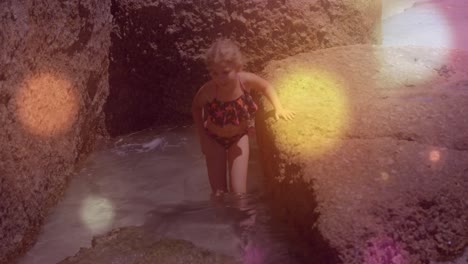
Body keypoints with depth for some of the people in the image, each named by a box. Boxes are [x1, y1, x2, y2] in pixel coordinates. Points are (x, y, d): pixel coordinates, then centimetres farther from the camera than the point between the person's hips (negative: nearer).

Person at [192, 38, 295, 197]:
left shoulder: (246, 80, -29)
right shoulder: (208, 91, -31)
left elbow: (266, 87, -4)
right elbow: (196, 107, -7)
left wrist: (278, 108, -10)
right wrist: (202, 138, -7)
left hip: (239, 137, 1)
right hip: (214, 139, -1)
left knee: (239, 193, -5)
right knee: (219, 193, 1)